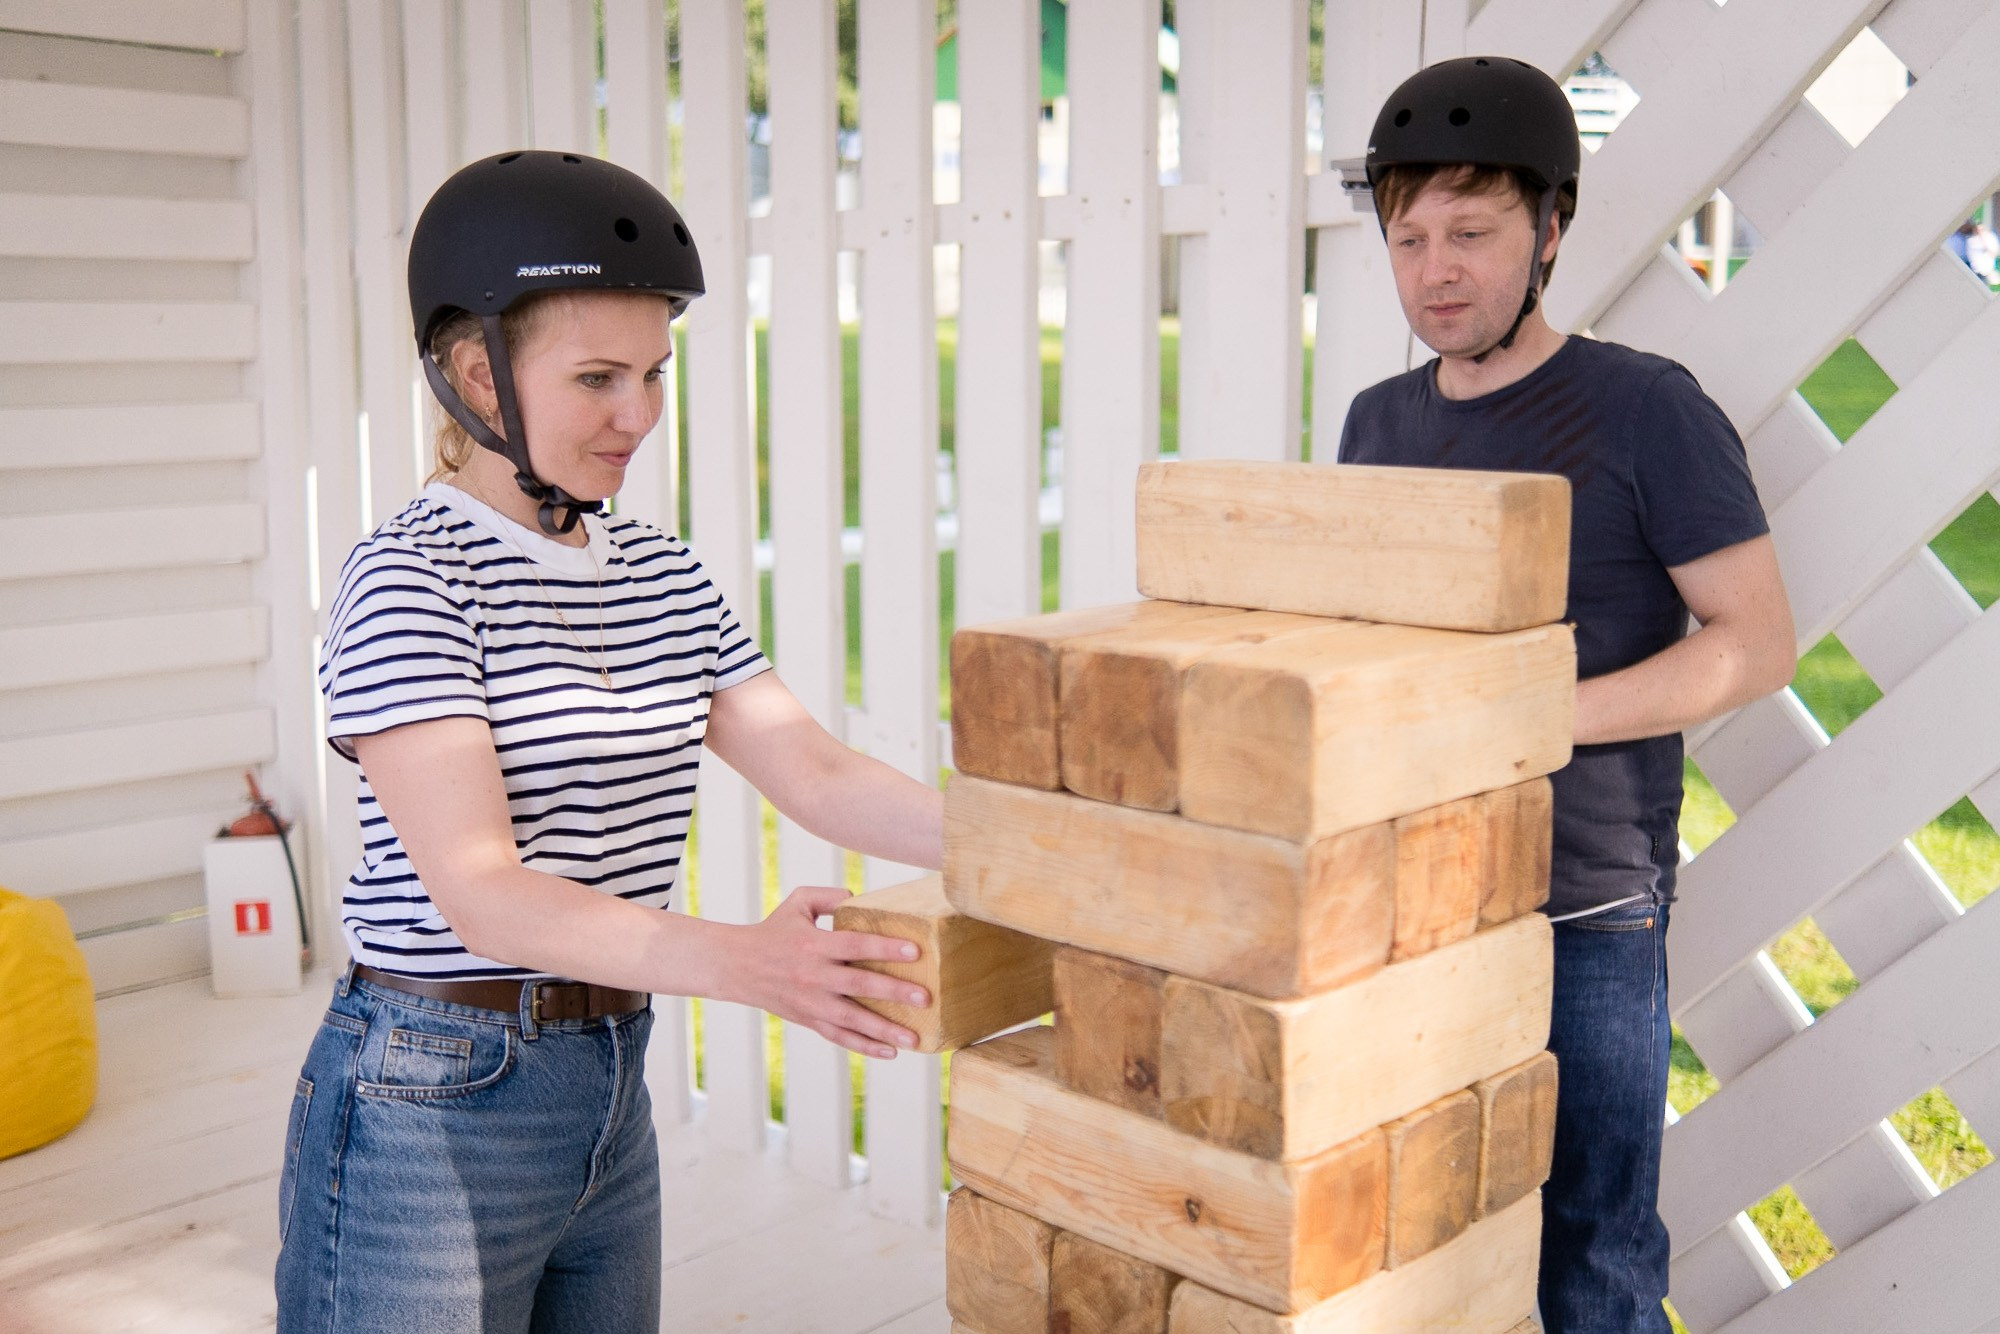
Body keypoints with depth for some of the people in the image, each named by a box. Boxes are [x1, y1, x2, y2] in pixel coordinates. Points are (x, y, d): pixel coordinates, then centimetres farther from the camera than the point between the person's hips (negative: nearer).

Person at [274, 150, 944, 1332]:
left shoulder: (667, 578, 7)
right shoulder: (407, 581, -15)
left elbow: (819, 776, 1)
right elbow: (479, 892, -25)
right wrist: (739, 961, -39)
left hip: (612, 1094, 7)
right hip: (429, 1110, -7)